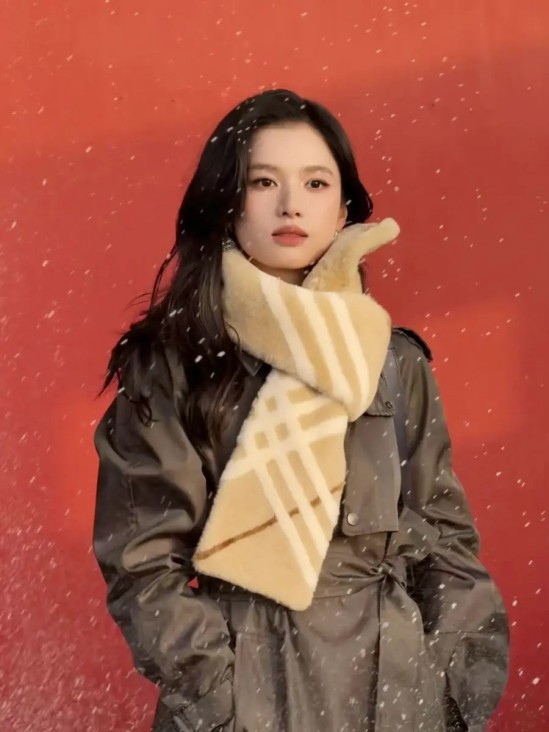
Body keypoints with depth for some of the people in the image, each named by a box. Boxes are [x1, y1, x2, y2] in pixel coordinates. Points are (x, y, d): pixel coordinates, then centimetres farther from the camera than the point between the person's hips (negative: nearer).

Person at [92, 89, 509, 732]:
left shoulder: (396, 361, 2)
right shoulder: (170, 364, -5)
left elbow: (445, 538, 4)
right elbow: (141, 557, -7)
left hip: (397, 679, 3)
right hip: (237, 680, -2)